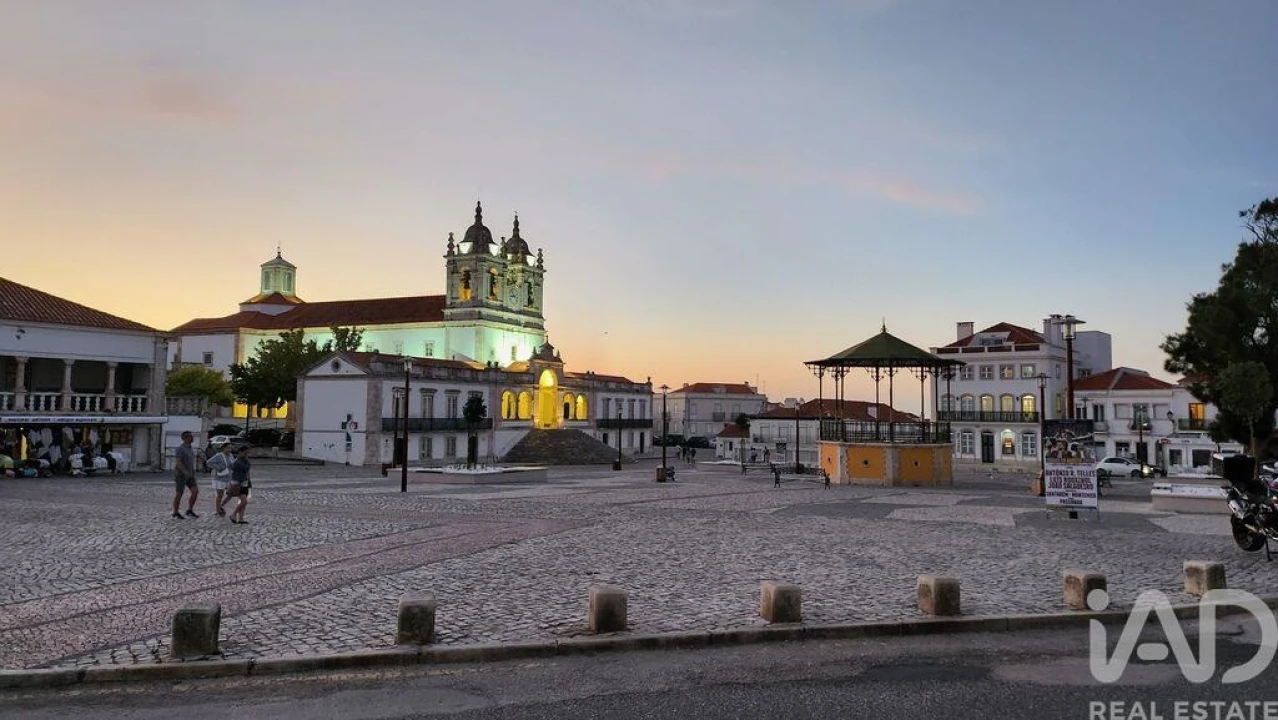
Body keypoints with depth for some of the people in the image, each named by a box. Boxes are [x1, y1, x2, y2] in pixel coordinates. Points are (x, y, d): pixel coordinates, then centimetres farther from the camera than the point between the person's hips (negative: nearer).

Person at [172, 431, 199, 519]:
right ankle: (175, 514, 16)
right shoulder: (180, 448, -16)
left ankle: (189, 511, 2)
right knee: (179, 494, 2)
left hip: (189, 475, 7)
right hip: (180, 475, -7)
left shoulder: (190, 448, 11)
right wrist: (185, 472, -29)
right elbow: (178, 462, -25)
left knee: (195, 491, -6)